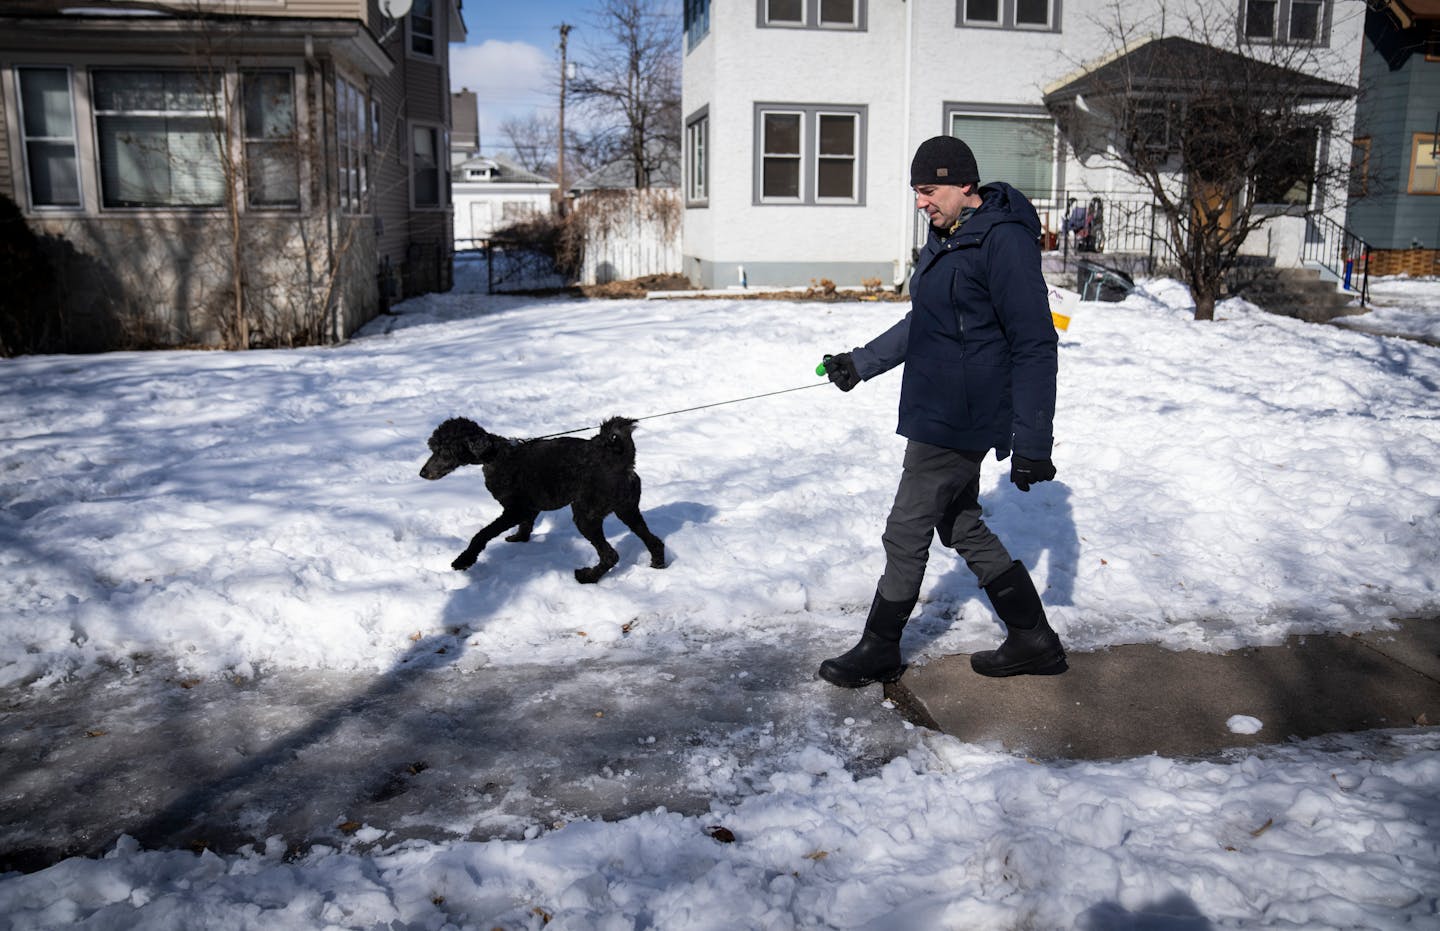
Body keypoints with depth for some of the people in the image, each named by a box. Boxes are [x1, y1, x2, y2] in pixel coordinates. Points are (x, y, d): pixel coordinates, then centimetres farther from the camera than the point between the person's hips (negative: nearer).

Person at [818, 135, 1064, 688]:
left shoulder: (1004, 241, -17)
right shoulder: (946, 238, 13)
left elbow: (1035, 346, -19)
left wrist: (1032, 442, -21)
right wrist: (861, 362, 28)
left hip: (958, 421, -10)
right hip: (938, 414, 10)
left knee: (906, 533, 1)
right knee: (961, 526, 17)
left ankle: (879, 652, 18)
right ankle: (1033, 641, 27)